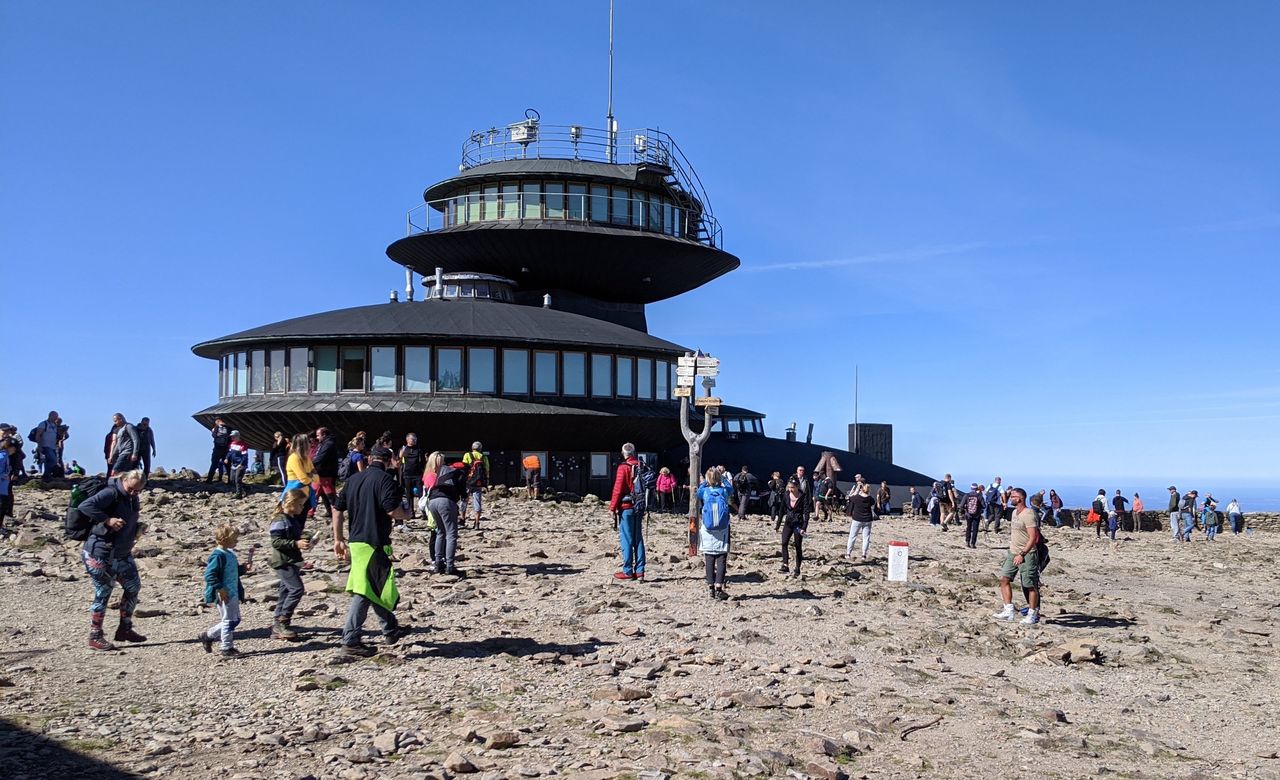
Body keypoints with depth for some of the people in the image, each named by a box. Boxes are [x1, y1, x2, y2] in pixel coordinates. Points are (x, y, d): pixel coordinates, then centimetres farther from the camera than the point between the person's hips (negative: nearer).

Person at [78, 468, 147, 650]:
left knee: (133, 586, 11)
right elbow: (84, 506, -29)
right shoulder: (111, 493, -18)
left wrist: (137, 530, 4)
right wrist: (108, 520, -31)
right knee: (103, 593, -3)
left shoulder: (132, 498, 7)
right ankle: (95, 637, 9)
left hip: (122, 553, 9)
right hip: (100, 554, -9)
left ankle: (125, 629, 24)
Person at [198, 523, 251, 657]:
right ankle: (226, 648, 10)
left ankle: (207, 635, 29)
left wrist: (243, 568, 7)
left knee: (235, 620, 16)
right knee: (228, 620, -2)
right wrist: (220, 589, -24)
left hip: (234, 593, 10)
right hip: (224, 595, -10)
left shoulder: (230, 554, 11)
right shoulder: (218, 556, -18)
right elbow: (209, 575, -22)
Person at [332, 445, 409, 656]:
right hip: (374, 543, -8)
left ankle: (390, 630, 34)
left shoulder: (354, 479, 11)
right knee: (365, 592, -3)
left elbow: (337, 509, 12)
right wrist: (406, 514, 2)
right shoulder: (385, 480, -11)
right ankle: (350, 641, -3)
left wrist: (338, 539, 18)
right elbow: (393, 511, -20)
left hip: (355, 541, 8)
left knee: (376, 587, 20)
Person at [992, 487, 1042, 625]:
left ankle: (1033, 614, 11)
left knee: (1030, 585, 1)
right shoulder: (1015, 513, 12)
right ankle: (1009, 611, 4)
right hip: (1013, 553, 9)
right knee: (1004, 579, 2)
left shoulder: (1028, 514, -17)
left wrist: (1022, 554, -24)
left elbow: (1033, 538, -21)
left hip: (1027, 554, -9)